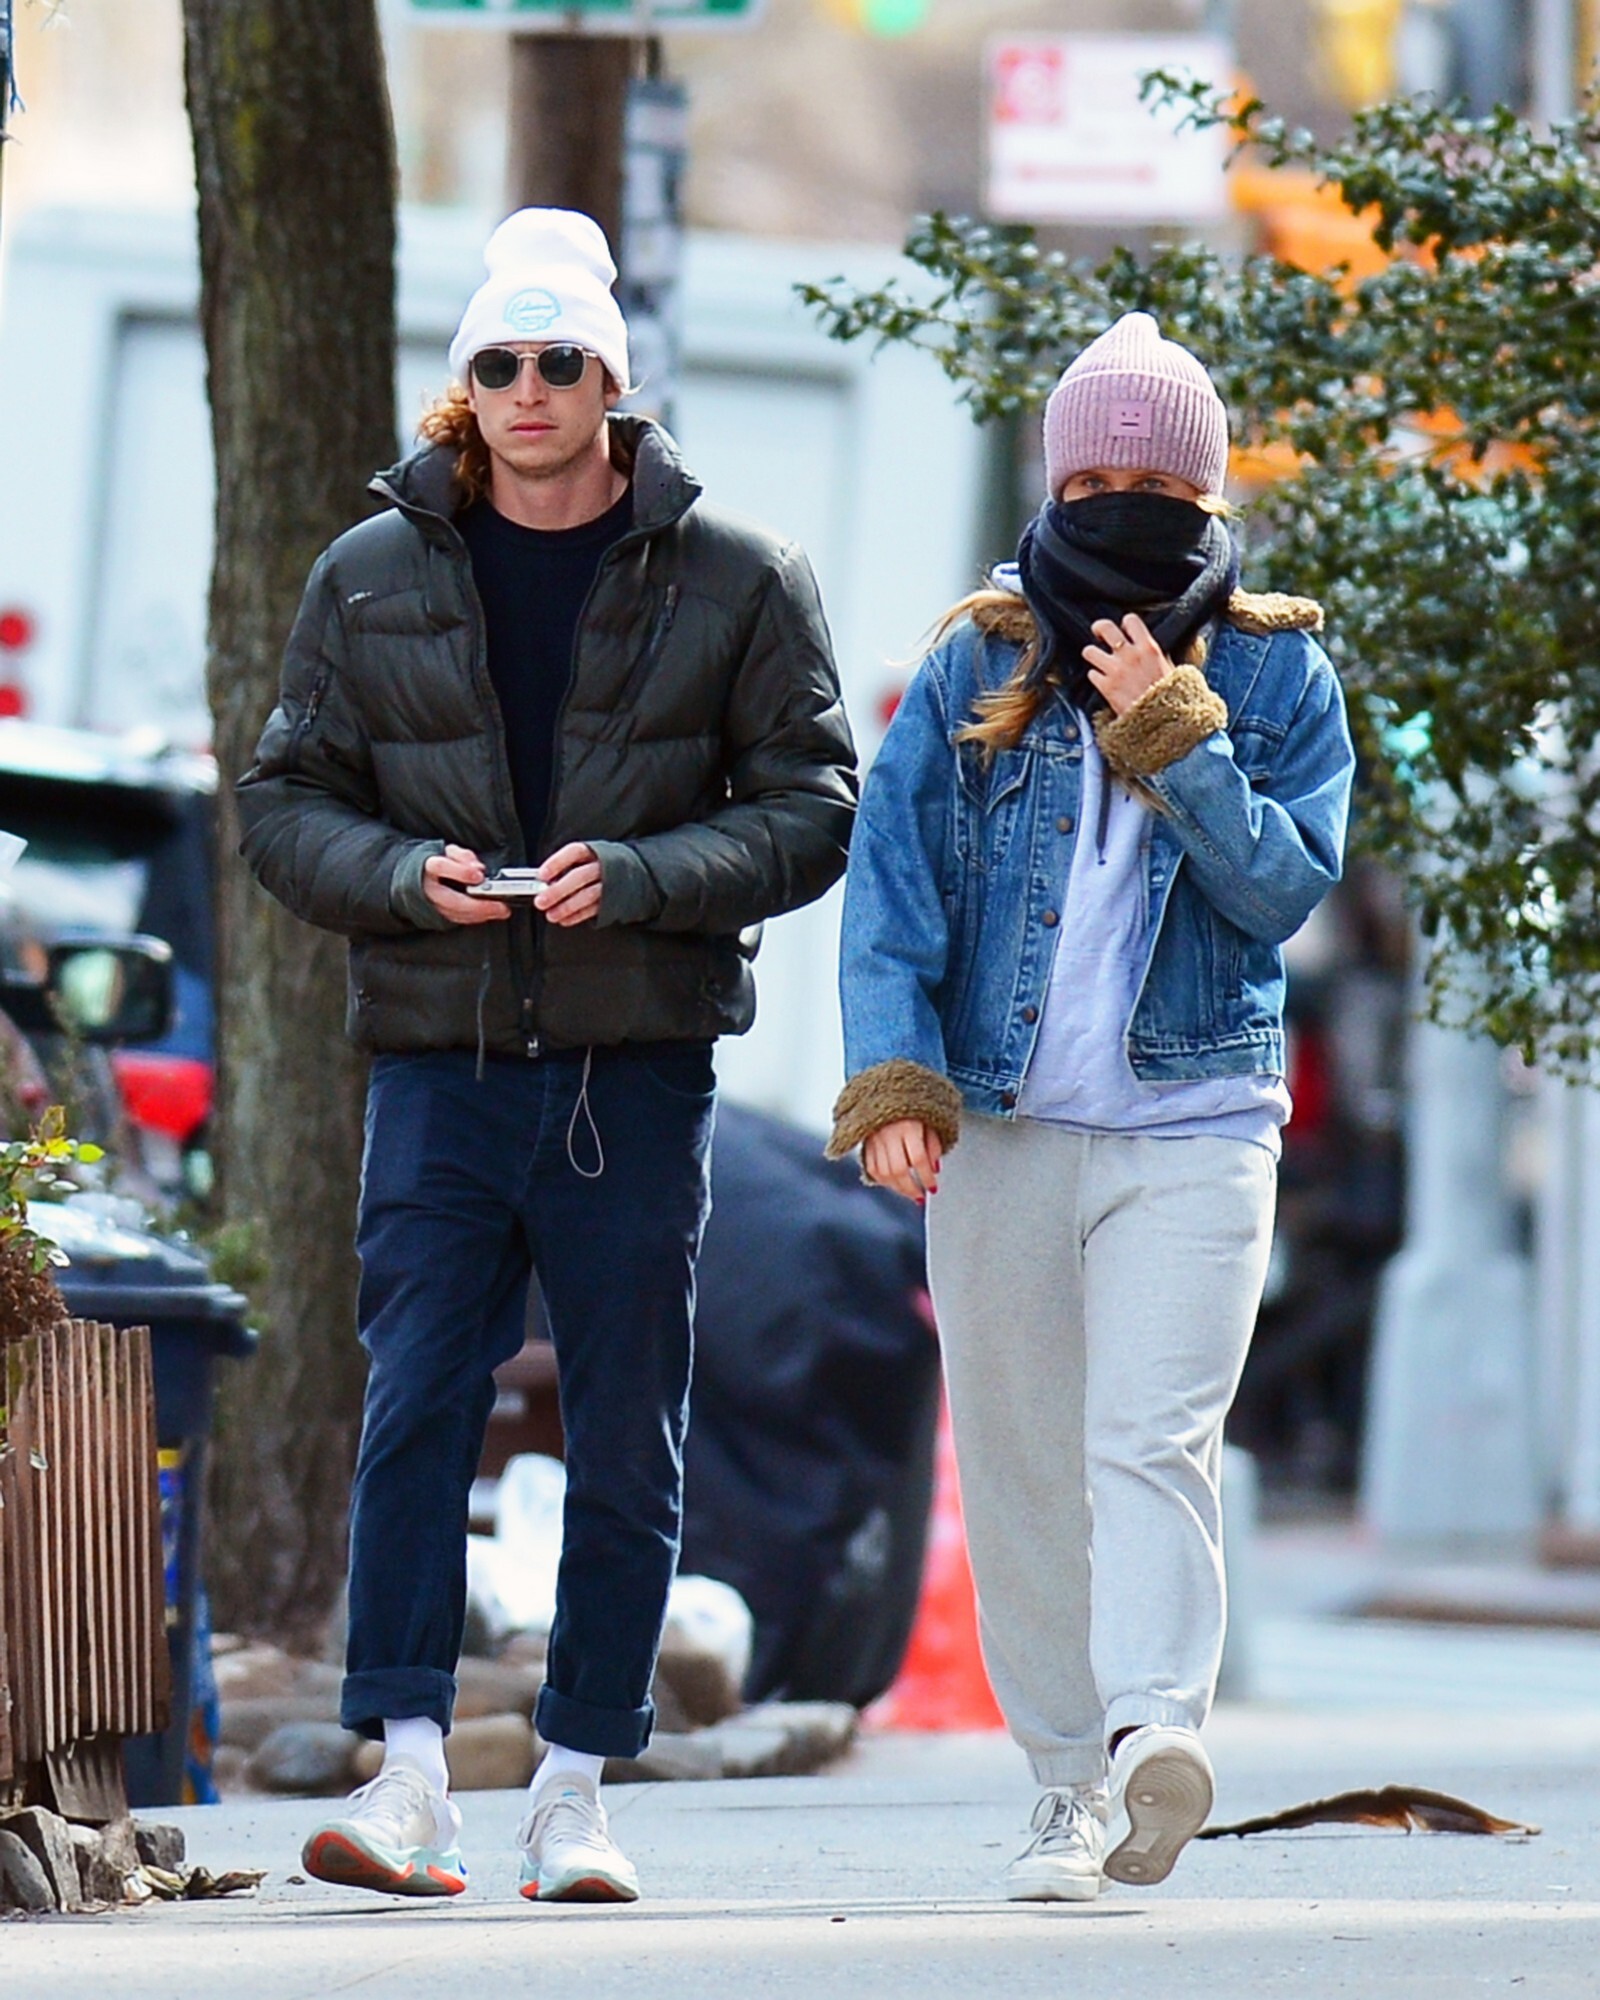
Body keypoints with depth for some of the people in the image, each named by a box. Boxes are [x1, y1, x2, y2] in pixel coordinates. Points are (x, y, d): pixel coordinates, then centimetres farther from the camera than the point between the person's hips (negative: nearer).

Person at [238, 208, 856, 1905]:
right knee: (413, 1408, -11)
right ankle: (408, 1771, -13)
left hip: (636, 1073, 0)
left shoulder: (732, 581, 4)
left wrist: (637, 877, -15)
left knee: (626, 1446, 4)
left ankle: (575, 1792, 12)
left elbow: (812, 808, 1)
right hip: (439, 1062, 0)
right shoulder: (371, 578, 8)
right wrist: (405, 874, -11)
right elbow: (285, 803, 9)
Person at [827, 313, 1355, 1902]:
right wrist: (893, 1082, -10)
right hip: (997, 1129, 2)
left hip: (1195, 1130, -2)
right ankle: (1071, 1788, 12)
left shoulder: (1276, 675, 7)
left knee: (1153, 1438, -19)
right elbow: (891, 883, 2)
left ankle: (1155, 1729, -32)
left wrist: (1174, 741, -12)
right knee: (1017, 1472, 4)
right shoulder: (975, 669, 7)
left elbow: (1289, 885, -2)